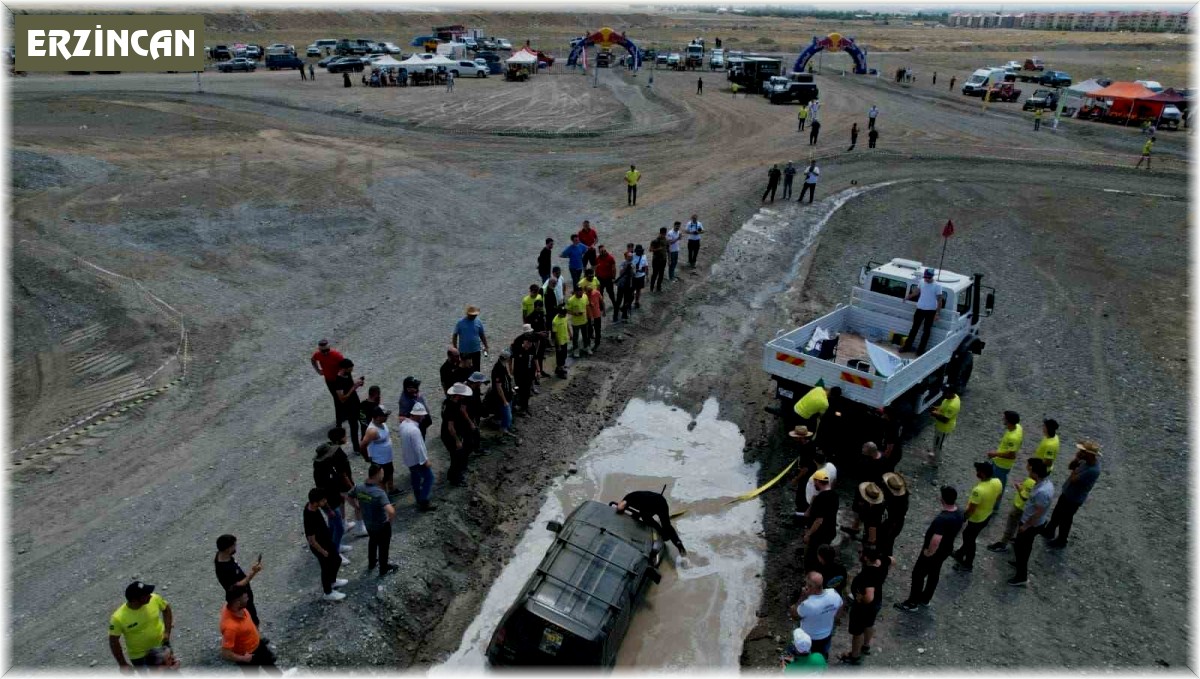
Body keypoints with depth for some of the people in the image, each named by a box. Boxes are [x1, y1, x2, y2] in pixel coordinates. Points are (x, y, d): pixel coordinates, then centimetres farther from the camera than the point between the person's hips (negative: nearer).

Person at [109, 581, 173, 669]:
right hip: (139, 655, -3)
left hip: (161, 644, 3)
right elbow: (113, 641, -17)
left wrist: (167, 631, -7)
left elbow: (166, 609, -2)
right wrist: (122, 663, -10)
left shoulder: (154, 599, -23)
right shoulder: (118, 618, -30)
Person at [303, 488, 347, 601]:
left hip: (326, 540, 8)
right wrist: (323, 551, -14)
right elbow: (312, 541, -27)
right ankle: (328, 593, 41)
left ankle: (332, 581, 54)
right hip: (320, 547, -8)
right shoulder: (310, 519, -40)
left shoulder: (311, 506, -15)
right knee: (327, 568, 16)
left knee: (337, 560, 27)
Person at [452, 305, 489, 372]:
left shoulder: (478, 322, -2)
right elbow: (455, 335, -4)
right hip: (464, 351, -1)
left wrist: (486, 347, 5)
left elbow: (482, 335, 8)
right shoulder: (460, 322, -8)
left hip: (476, 350, 1)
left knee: (476, 369, 4)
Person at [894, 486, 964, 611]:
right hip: (946, 549, 8)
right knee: (934, 573, 26)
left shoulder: (942, 519, -39)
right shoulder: (959, 513, -12)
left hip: (933, 551, -8)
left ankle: (912, 603, 25)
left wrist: (929, 552, -24)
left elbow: (935, 541, -43)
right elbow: (959, 528, 9)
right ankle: (925, 599, 45)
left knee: (918, 574, 11)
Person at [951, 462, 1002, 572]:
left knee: (969, 540, 17)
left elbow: (970, 510, -29)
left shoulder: (979, 490, -39)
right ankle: (960, 554, 49)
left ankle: (967, 565, 37)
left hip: (976, 520, -8)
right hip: (987, 516, 8)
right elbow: (997, 499, 5)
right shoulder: (997, 482, -15)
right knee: (968, 536, 28)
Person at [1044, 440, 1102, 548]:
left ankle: (1061, 541, 36)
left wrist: (1077, 463, -28)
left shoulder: (1093, 470, -36)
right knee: (1057, 513, 27)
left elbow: (1073, 480, -33)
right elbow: (1070, 466, 3)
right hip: (1067, 493, 8)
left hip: (1074, 499, -8)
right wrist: (1077, 459, -16)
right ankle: (1049, 531, 49)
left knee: (1065, 520, 14)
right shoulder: (1087, 460, -10)